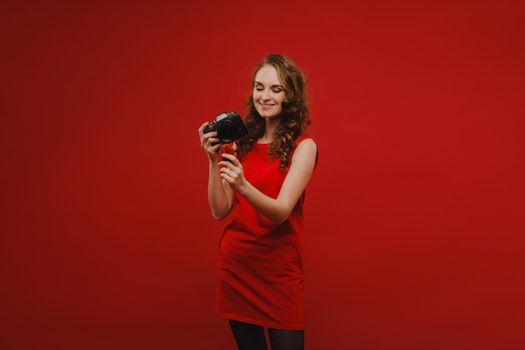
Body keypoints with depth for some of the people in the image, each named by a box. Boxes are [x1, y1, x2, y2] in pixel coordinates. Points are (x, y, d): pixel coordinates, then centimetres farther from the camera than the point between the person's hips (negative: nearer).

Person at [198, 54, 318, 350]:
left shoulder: (303, 146, -9)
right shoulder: (241, 143, 3)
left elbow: (281, 211, -20)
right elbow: (221, 211, -2)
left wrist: (243, 186, -37)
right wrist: (214, 161, -16)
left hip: (279, 270, -4)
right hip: (234, 266, 4)